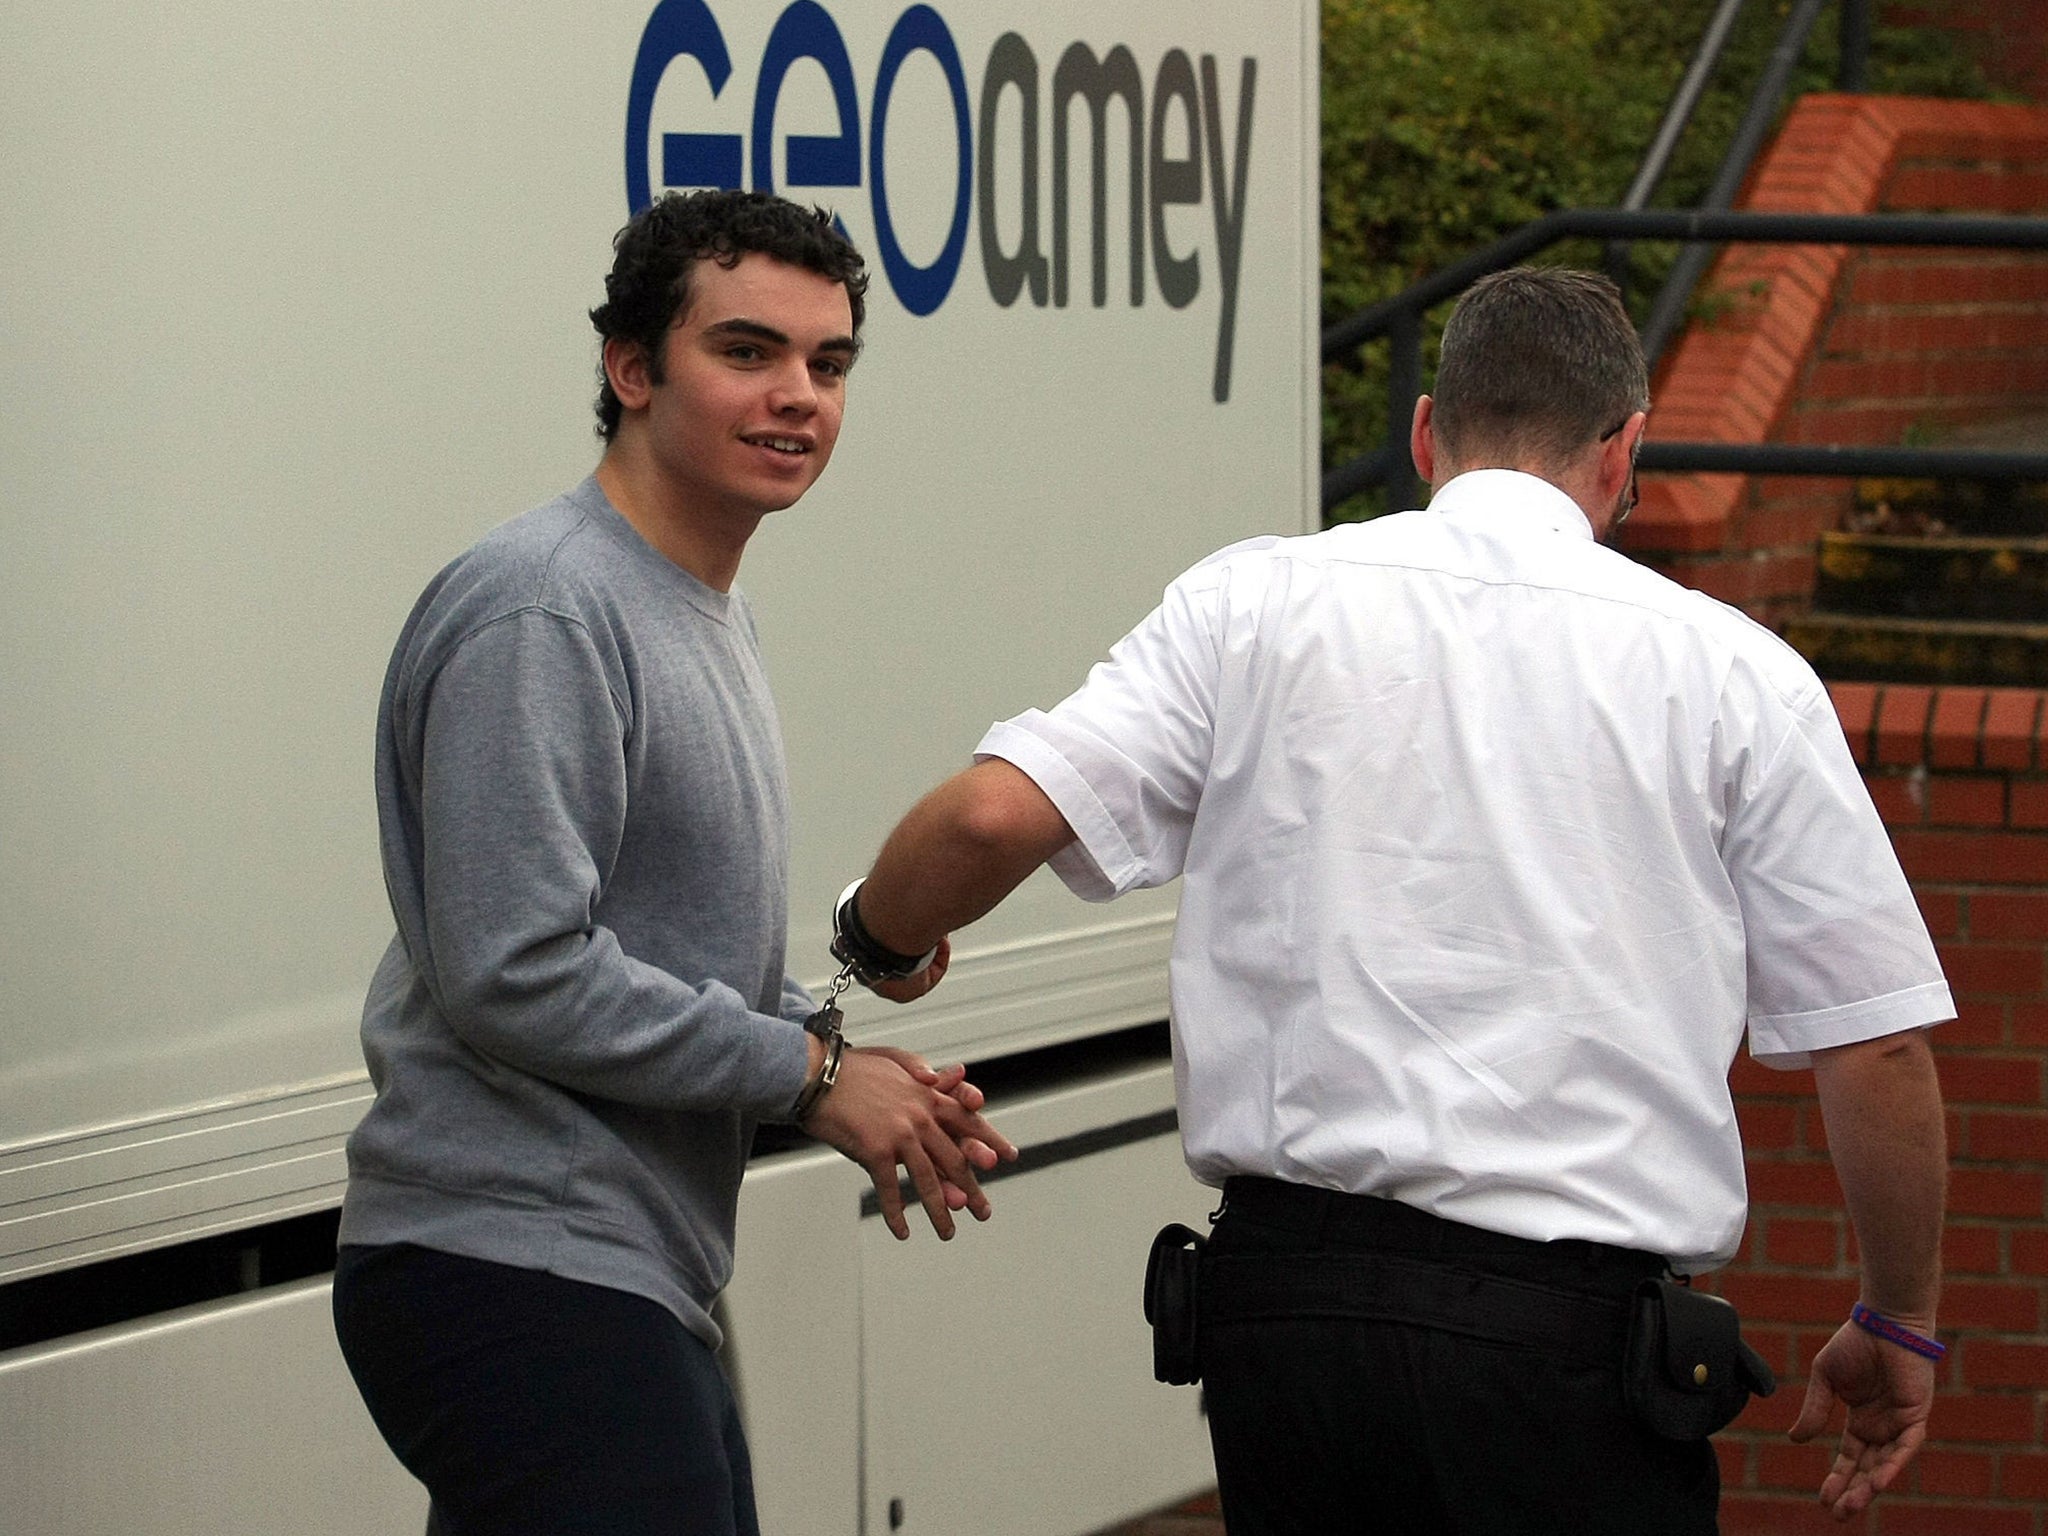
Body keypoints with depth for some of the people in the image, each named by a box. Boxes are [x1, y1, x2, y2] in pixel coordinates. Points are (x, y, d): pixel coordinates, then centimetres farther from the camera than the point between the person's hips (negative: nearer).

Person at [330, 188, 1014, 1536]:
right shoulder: (540, 615, -14)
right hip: (524, 1280, -10)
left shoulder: (710, 615, 19)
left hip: (636, 1280, 10)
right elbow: (516, 974, -21)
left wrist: (854, 1068, 9)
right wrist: (811, 1072, -12)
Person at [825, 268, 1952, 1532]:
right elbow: (1879, 1044, 3)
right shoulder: (1733, 669, 4)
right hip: (1567, 1324, -3)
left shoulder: (1254, 607, 6)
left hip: (1283, 1291, 3)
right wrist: (1900, 1326, 17)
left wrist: (876, 942, 18)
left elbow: (991, 818, -4)